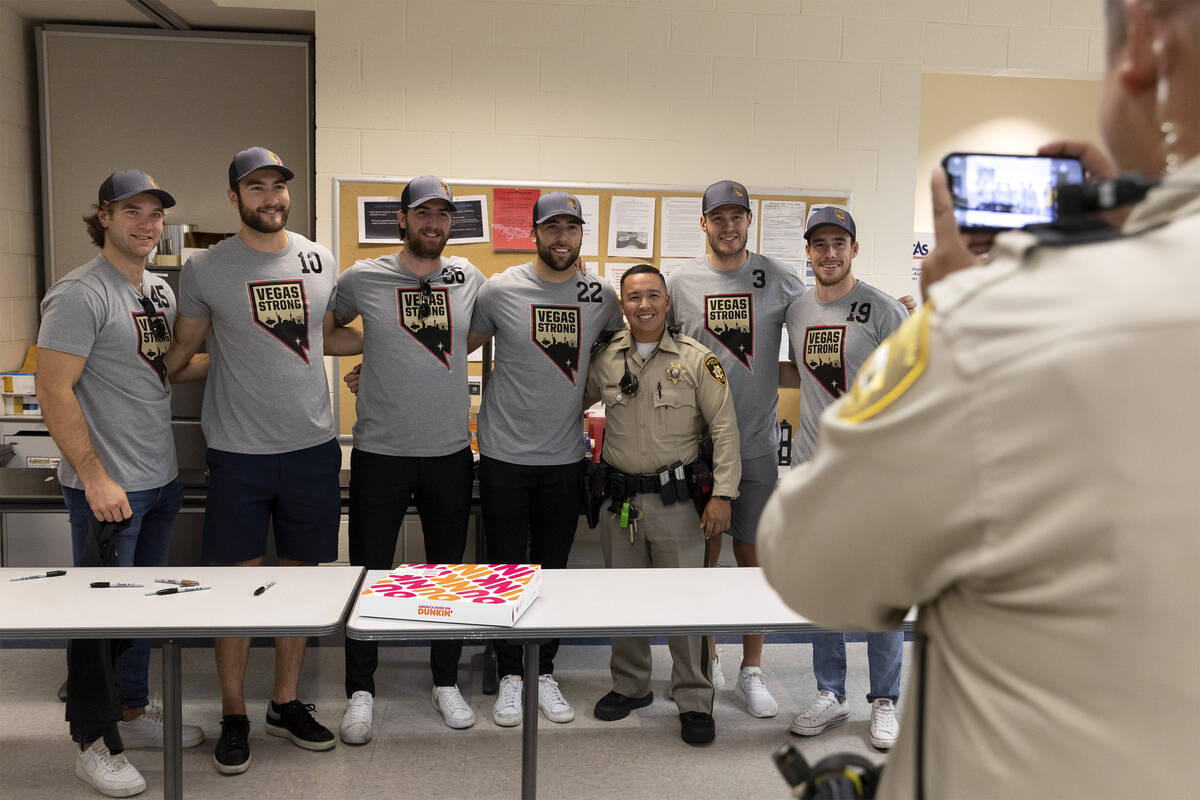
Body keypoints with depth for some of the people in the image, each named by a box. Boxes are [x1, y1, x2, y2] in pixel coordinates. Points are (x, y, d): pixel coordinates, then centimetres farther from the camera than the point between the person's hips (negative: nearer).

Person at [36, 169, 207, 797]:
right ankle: (95, 744, 19)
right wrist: (95, 478, -21)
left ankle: (133, 714, 35)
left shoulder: (160, 290, 11)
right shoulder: (80, 294, -15)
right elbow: (54, 392, -19)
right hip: (107, 486, -8)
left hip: (161, 478, 8)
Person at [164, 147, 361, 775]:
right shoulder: (204, 269, -1)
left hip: (312, 446, 3)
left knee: (299, 577, 11)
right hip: (238, 451, -3)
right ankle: (234, 715, 21)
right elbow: (183, 346, 9)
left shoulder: (320, 261, 7)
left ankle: (286, 703, 27)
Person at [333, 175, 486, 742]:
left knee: (449, 572, 12)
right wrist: (379, 354, 5)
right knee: (369, 573, 5)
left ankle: (446, 683, 28)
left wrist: (424, 357, 9)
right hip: (380, 451, -2)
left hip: (451, 450, 2)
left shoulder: (469, 279, 5)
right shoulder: (364, 279, -1)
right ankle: (360, 691, 21)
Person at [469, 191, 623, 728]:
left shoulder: (602, 296, 1)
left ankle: (544, 673, 27)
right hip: (505, 456, -2)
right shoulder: (500, 290, -5)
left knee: (553, 571, 12)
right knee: (506, 570, 7)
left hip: (565, 459, 2)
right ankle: (509, 675, 23)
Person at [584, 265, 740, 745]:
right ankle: (630, 685, 32)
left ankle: (694, 701, 16)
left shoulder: (697, 359, -3)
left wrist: (722, 494, -11)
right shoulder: (605, 359, 5)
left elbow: (724, 428, -5)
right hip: (619, 498, 4)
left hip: (676, 498, -3)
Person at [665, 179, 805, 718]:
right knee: (703, 551, 9)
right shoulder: (680, 281, 2)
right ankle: (706, 658, 27)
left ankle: (751, 671, 19)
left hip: (758, 441, 0)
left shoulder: (781, 280, 2)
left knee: (753, 553, 6)